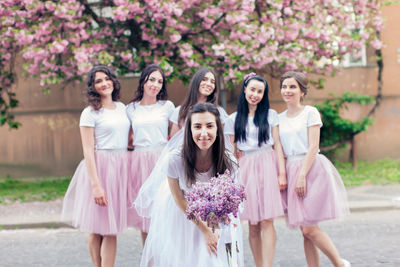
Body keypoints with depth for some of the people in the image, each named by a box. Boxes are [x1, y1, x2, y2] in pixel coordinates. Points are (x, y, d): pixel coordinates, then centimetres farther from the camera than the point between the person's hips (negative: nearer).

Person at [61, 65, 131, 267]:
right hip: (100, 167, -5)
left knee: (112, 228, 4)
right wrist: (96, 184, -17)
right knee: (97, 228, 0)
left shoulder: (121, 107, 13)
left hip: (121, 167, 5)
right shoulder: (90, 113, -4)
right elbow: (88, 151, -9)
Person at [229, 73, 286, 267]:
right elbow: (232, 150, 13)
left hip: (267, 166, -2)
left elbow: (277, 145, 5)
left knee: (266, 221, -9)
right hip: (245, 169, 2)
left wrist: (282, 173, -4)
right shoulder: (235, 118, 11)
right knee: (253, 224, 2)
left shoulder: (271, 115, 8)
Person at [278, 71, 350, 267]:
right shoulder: (280, 118, 14)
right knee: (305, 231, 4)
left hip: (312, 169, -5)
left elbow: (313, 147, -8)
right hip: (292, 171, 5)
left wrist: (302, 175, -16)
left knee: (309, 229, -10)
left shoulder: (310, 113, -1)